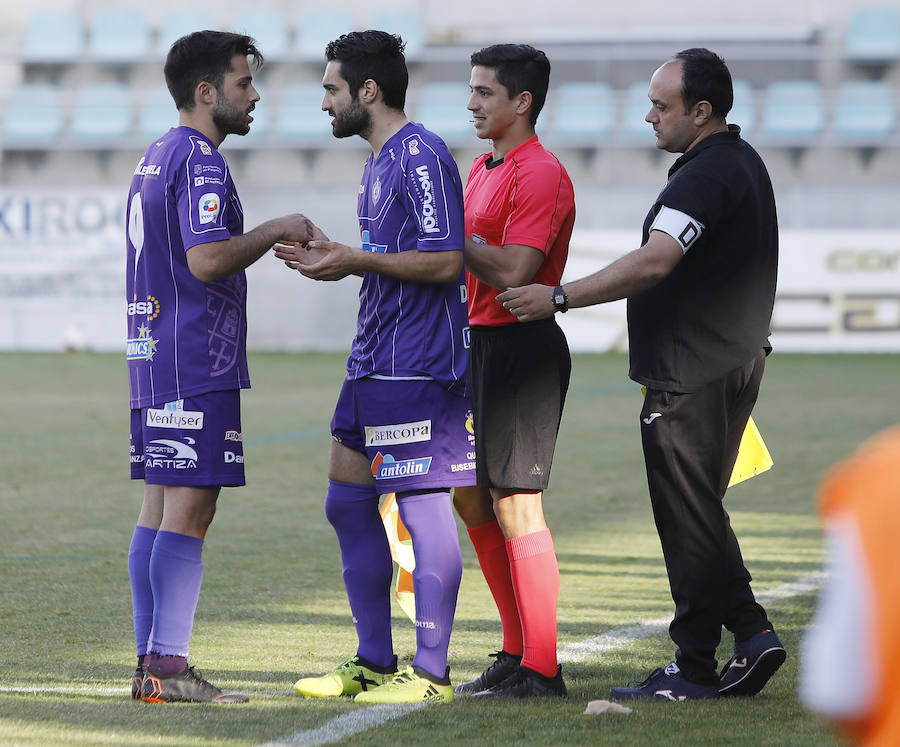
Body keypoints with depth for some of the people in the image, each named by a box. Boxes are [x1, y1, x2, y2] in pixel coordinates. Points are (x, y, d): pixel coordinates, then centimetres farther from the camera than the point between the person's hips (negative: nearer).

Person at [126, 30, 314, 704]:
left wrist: (269, 242, 22)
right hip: (197, 365, -10)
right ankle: (169, 667, -11)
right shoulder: (200, 160, -13)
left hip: (154, 361, 10)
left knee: (160, 508, 9)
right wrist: (277, 231, -9)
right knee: (189, 510, -10)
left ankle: (152, 662, 11)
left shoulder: (156, 156, 19)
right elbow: (207, 260, -21)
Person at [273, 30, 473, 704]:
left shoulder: (422, 156, -13)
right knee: (348, 503, 13)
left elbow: (444, 262, -19)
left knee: (424, 508, -6)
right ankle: (375, 663, 20)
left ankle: (431, 673, -2)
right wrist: (335, 258, 13)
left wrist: (357, 261, -16)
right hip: (375, 363, 11)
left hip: (419, 366, -11)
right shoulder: (380, 162, 18)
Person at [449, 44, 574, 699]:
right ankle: (518, 651, 21)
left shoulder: (541, 174, -14)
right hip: (479, 344, 10)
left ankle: (541, 670, -5)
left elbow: (513, 272, -22)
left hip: (522, 345, -10)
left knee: (515, 506, -9)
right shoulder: (484, 170, 17)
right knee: (471, 499, 13)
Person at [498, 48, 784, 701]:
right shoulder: (741, 163, 15)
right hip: (731, 361, 11)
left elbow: (653, 263, -30)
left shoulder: (705, 176, -19)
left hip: (691, 376, -11)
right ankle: (752, 634, 12)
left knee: (689, 523, -4)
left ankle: (695, 669, 0)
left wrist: (559, 297, -27)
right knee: (701, 516, 16)